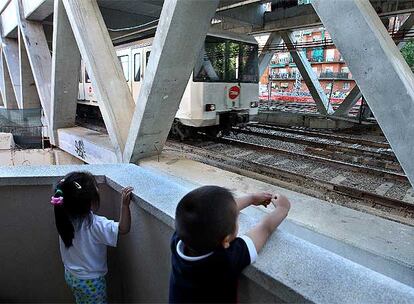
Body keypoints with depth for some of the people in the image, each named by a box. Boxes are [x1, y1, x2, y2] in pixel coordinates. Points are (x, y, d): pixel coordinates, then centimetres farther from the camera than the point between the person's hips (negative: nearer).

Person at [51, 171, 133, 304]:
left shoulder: (66, 219, -14)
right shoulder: (95, 224, -33)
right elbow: (123, 229, -38)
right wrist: (125, 205, -42)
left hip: (70, 275, 6)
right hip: (91, 280, -6)